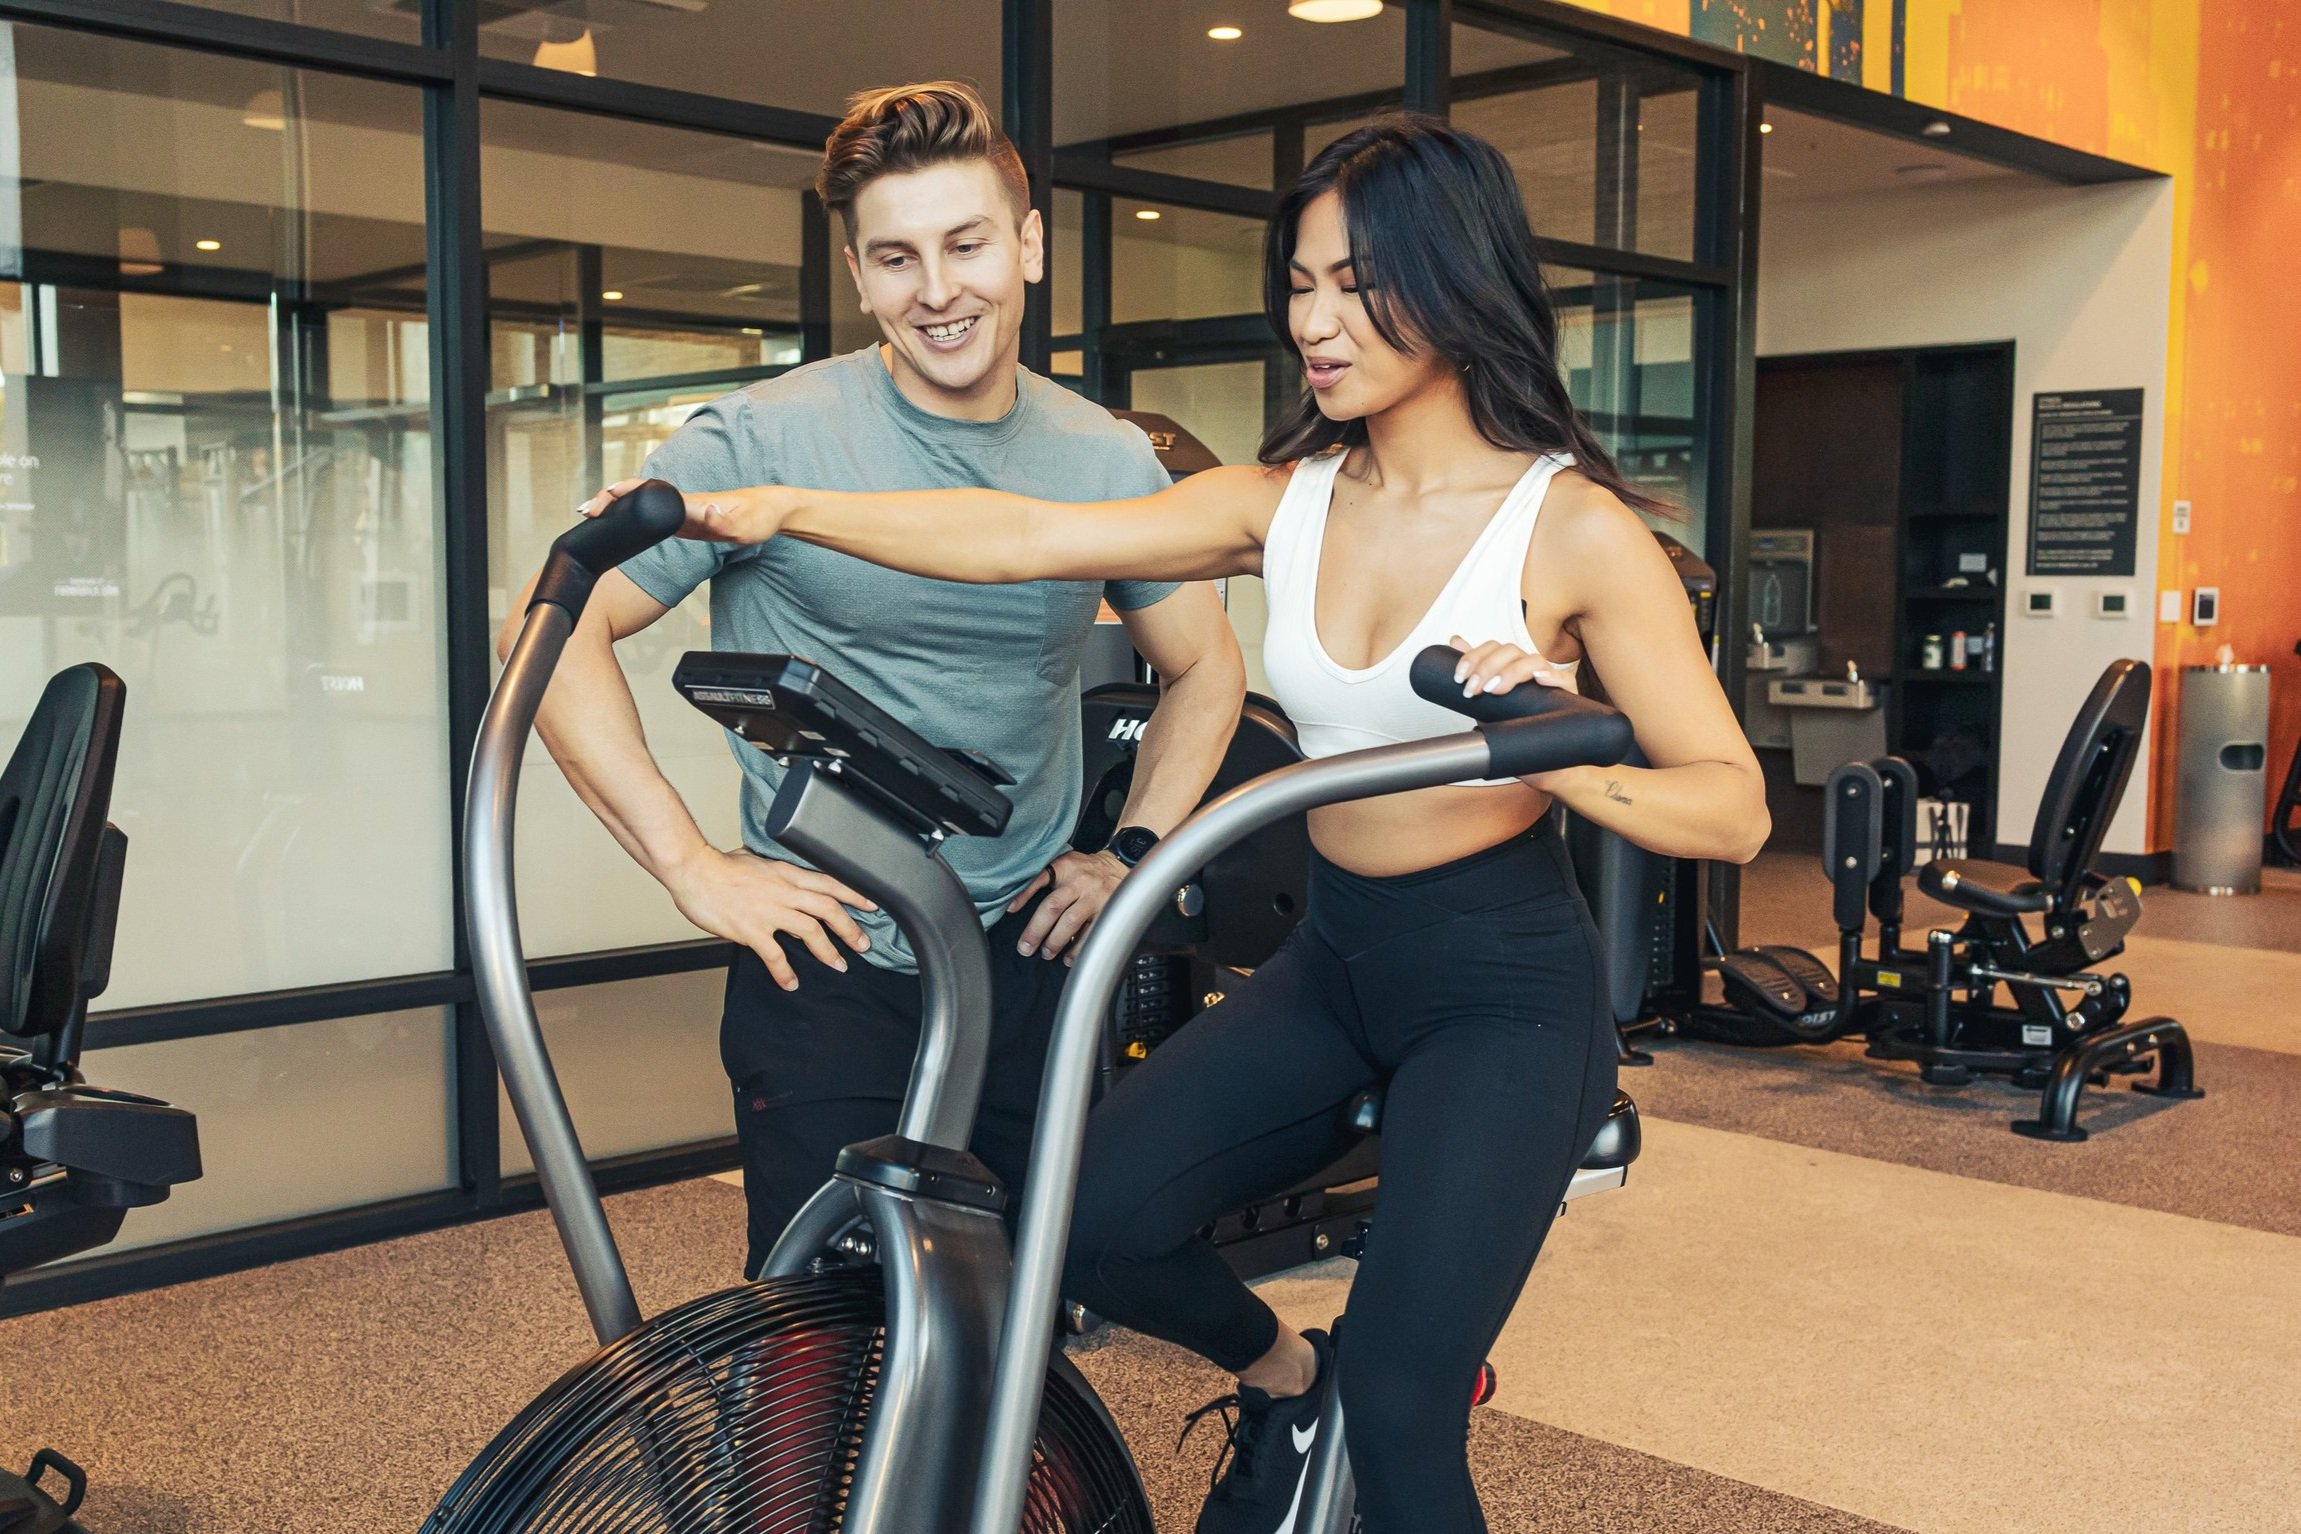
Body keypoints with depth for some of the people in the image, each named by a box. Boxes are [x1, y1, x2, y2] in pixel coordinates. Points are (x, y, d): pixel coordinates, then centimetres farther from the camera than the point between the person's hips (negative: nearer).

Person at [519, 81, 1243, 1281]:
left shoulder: (1109, 461, 2)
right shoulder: (764, 439, -10)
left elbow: (1206, 668, 16)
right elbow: (555, 627, -10)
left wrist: (1131, 850, 4)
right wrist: (692, 866, -14)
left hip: (1020, 963, 4)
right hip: (827, 968, -3)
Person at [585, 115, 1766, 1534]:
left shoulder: (1572, 527, -11)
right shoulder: (1286, 502, 2)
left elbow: (1734, 806, -14)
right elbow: (1028, 538, -6)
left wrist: (1557, 755, -32)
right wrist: (774, 509, -13)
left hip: (1506, 988, -4)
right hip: (1332, 964, 5)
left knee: (1398, 1405, -11)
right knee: (1092, 1223, -14)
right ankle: (1278, 1369, 17)